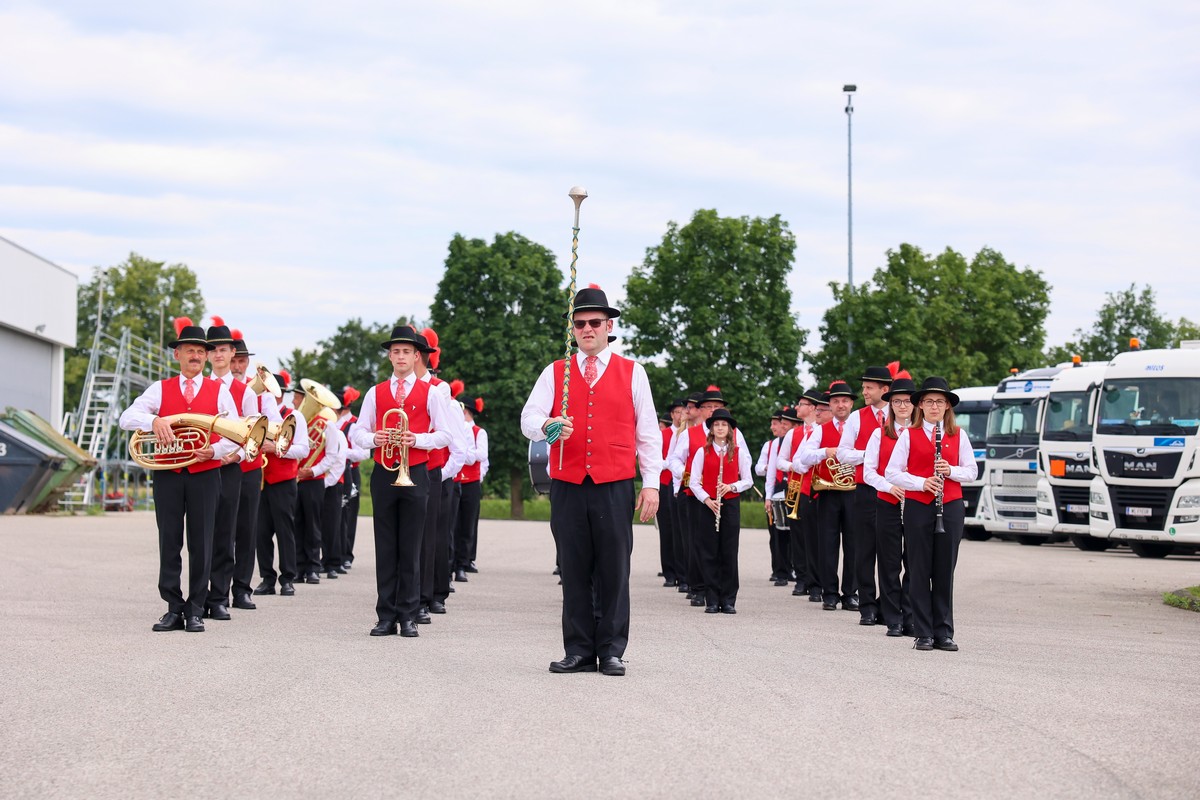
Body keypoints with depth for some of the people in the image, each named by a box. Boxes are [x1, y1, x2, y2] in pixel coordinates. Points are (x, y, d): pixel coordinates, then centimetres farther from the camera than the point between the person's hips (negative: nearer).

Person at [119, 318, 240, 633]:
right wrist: (154, 420, -22)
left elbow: (235, 435, 5)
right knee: (169, 544, 1)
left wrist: (215, 450, -14)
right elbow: (126, 418, -3)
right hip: (168, 475, 1)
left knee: (201, 545, 0)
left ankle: (195, 612, 6)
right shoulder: (161, 389, 8)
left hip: (205, 474, -1)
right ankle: (174, 610, 7)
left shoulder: (219, 390, 7)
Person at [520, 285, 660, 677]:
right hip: (567, 487, 1)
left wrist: (651, 483, 0)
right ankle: (579, 652, 11)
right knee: (574, 571, 4)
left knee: (614, 571, 0)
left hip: (615, 487, -1)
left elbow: (648, 433, 8)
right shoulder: (555, 373, 11)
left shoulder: (632, 373, 9)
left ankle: (611, 651, 8)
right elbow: (528, 419, 2)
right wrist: (548, 426, -21)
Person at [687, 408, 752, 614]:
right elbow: (694, 482, 0)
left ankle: (728, 600, 5)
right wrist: (707, 500, -14)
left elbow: (748, 480, 6)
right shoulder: (703, 452, 4)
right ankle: (712, 600, 4)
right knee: (709, 553, 0)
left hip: (731, 504, 0)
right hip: (708, 505, 0)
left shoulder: (738, 452, 6)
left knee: (729, 553, 0)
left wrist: (731, 487, -13)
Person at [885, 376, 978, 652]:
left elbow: (972, 471, 9)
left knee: (945, 571, 3)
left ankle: (944, 633, 10)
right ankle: (923, 633, 6)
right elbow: (892, 473, -2)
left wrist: (951, 471, -11)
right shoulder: (909, 435, 2)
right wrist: (922, 483, -15)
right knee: (920, 571, 1)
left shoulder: (958, 435, 8)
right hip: (917, 507, -1)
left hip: (951, 507, 1)